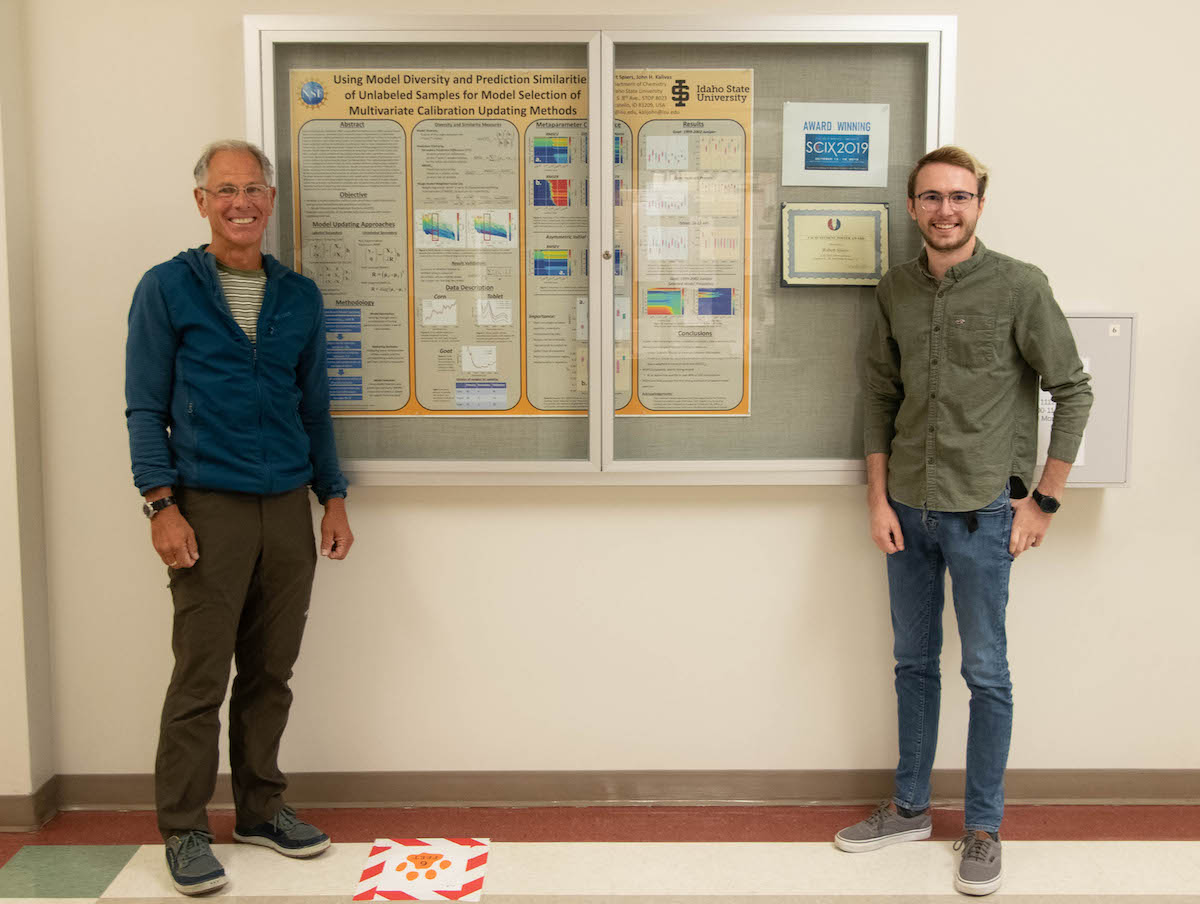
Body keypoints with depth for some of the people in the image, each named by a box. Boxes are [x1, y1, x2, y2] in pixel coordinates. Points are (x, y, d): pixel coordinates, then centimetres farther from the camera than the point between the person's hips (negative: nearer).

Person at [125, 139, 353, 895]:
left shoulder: (299, 295, 12)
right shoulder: (168, 288, 1)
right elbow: (145, 408, -1)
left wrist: (334, 498, 11)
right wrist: (161, 506, -10)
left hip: (288, 507, 4)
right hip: (209, 507, -4)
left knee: (272, 672, 11)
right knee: (201, 677, 0)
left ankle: (262, 807, 26)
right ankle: (185, 829, 15)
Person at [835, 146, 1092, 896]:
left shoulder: (1020, 287, -8)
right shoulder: (896, 290, 5)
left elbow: (1073, 392, -4)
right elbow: (881, 398, 9)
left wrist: (1044, 500, -6)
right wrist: (879, 498, 3)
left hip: (981, 512, -4)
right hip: (908, 510, 4)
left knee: (986, 674, 6)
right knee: (914, 664, 15)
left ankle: (983, 828, 22)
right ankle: (910, 808, 31)